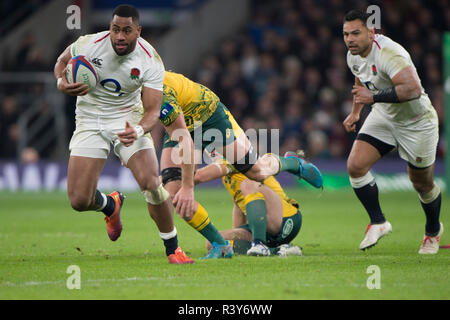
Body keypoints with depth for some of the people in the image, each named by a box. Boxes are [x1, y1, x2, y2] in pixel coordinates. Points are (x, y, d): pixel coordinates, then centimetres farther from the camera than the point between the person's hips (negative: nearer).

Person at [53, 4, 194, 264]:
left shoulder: (151, 62, -18)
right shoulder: (89, 45, -17)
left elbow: (152, 110, -16)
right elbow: (62, 61, 5)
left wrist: (138, 130, -38)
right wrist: (62, 83, -18)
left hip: (128, 118, -1)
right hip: (90, 122, 1)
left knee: (151, 183, -22)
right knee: (79, 201, -9)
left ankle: (173, 249, -1)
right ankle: (110, 205, 31)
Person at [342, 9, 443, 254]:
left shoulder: (389, 53, -32)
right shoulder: (353, 56, -5)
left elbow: (413, 89, -45)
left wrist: (373, 97, -44)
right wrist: (355, 112, 18)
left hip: (416, 122, -7)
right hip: (383, 117, 7)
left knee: (422, 185, 8)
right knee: (355, 166, -14)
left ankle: (433, 231, 36)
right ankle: (378, 222, 1)